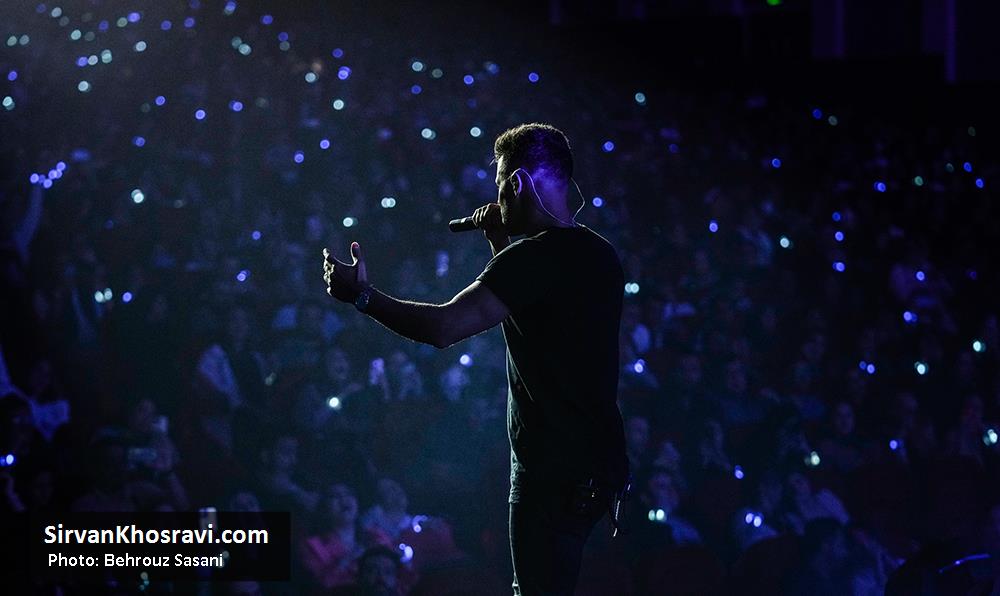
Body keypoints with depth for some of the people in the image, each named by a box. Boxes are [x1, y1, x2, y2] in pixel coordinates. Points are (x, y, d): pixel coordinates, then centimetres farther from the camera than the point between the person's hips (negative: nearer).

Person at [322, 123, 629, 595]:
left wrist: (362, 296, -12)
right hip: (596, 462, 9)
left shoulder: (536, 256, -18)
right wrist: (501, 248, 17)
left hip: (554, 471, -9)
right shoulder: (599, 255, 11)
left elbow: (442, 328, -24)